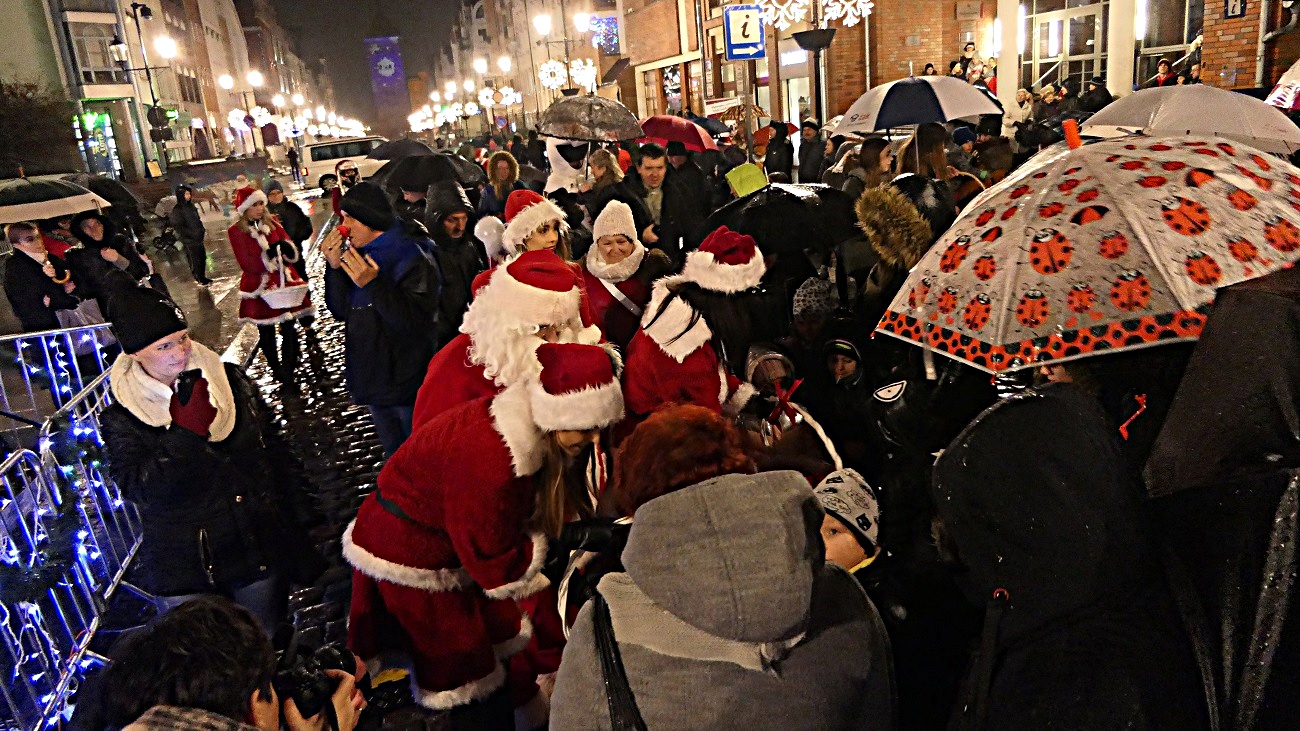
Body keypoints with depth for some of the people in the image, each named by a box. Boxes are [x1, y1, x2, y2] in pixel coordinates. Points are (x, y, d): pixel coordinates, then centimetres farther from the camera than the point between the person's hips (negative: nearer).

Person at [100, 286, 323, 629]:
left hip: (261, 546, 2)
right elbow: (138, 489, -20)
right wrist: (186, 430, -29)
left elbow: (272, 445, 7)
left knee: (268, 641, 16)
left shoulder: (229, 379, -1)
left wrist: (295, 505, 6)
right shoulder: (122, 418, -9)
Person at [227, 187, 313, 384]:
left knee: (289, 329, -2)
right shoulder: (236, 231, -6)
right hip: (259, 287, -3)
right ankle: (277, 371, 22)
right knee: (266, 333, 8)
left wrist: (284, 247, -18)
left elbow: (291, 250, 5)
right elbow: (247, 264, -13)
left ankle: (288, 372, 6)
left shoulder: (272, 222, 6)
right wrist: (270, 253, -23)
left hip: (284, 281, 3)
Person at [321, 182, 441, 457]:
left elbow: (417, 323, -26)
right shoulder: (357, 254, 3)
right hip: (373, 379, 7)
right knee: (394, 456, 24)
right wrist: (335, 268, -13)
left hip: (409, 381, -7)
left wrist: (373, 284, -34)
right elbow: (341, 311, 1)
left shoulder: (412, 257, -18)